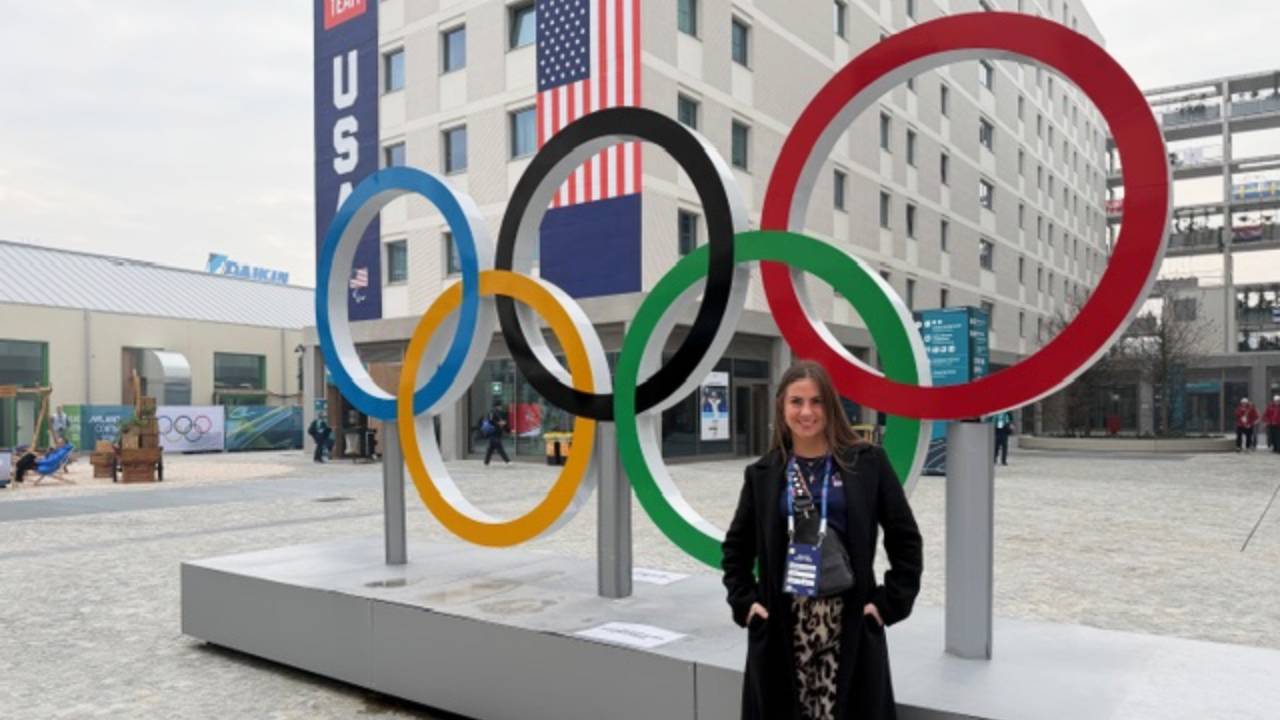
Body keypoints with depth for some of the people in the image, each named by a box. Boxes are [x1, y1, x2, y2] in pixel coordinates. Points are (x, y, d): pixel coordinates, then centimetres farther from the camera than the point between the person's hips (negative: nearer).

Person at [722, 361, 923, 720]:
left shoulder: (867, 462, -1)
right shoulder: (764, 473, 4)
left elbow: (906, 539, 3)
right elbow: (736, 546, 13)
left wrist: (890, 603, -4)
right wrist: (744, 601, 3)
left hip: (850, 620, -1)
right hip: (782, 623, 2)